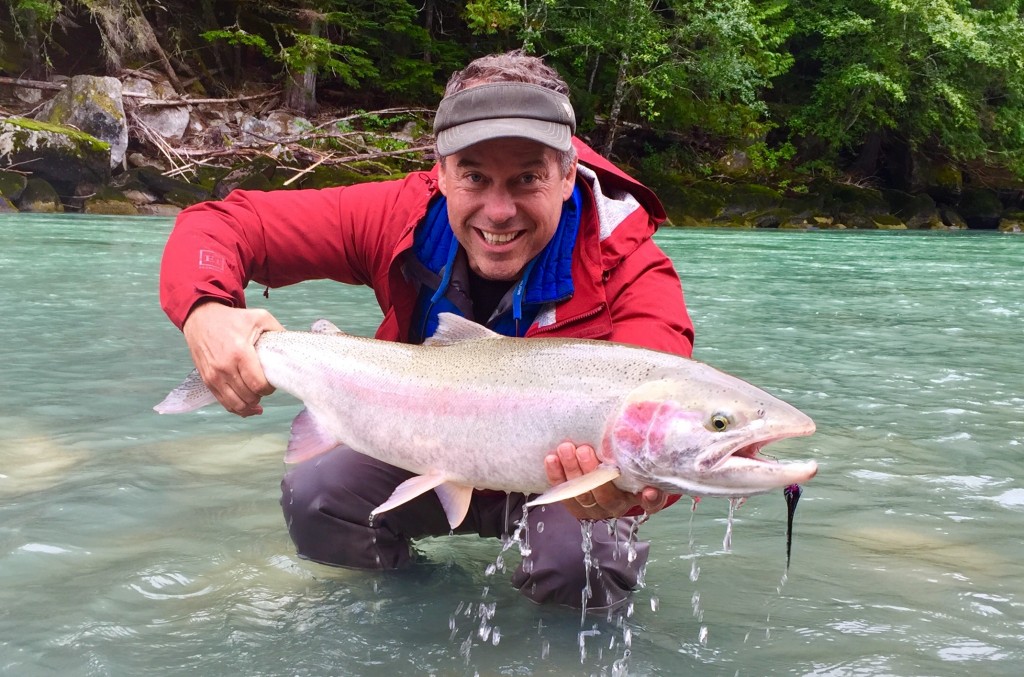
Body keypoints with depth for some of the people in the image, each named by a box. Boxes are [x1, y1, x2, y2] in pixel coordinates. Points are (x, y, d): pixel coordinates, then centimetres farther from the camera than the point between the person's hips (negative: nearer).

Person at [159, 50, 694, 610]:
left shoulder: (629, 268, -28)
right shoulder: (404, 217, -20)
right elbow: (224, 223, -16)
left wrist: (621, 487, -68)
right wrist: (204, 312, -39)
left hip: (564, 480, -3)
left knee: (581, 564, -32)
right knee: (312, 496, -18)